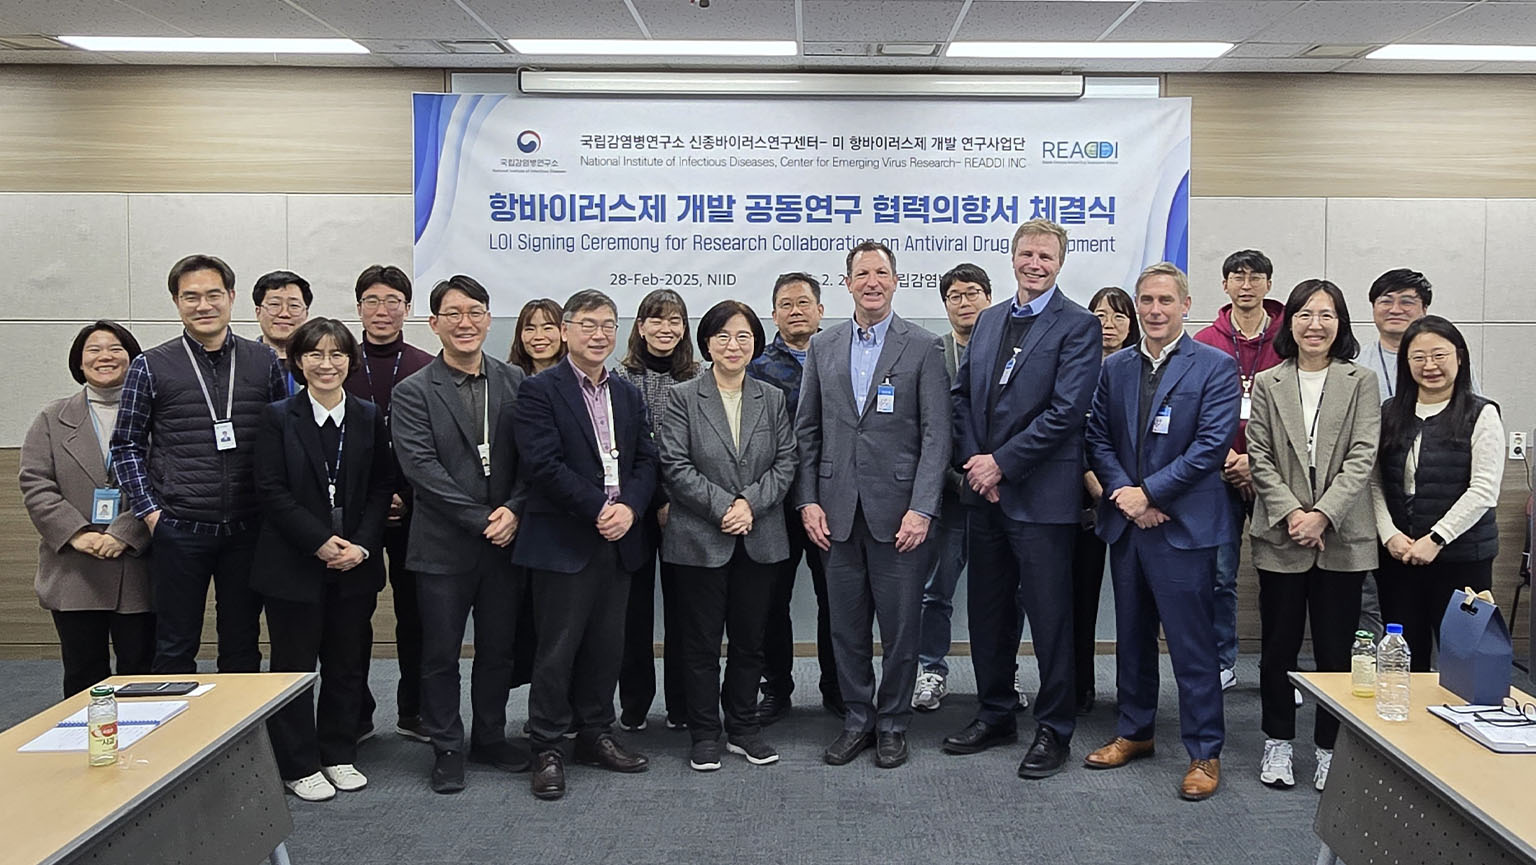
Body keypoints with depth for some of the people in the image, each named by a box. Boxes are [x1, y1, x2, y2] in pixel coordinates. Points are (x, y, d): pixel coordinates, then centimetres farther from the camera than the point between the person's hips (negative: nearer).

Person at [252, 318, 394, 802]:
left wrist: (361, 545, -10)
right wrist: (321, 541, -16)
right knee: (294, 666, 5)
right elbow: (272, 491, -8)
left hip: (356, 564, 3)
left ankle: (339, 755, 24)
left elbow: (382, 488, 3)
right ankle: (299, 766, 17)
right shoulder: (278, 417, -2)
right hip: (294, 564, -3)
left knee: (348, 664, 10)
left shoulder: (369, 418, 6)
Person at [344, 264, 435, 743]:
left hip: (412, 511, 0)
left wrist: (409, 496, -9)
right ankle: (355, 713, 18)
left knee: (414, 612, 7)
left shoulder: (427, 370, 3)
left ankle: (413, 712, 19)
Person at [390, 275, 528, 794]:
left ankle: (490, 737, 31)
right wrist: (481, 520, -17)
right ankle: (446, 749, 22)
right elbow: (423, 471, -13)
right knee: (441, 655, 8)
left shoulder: (514, 383, 5)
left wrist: (512, 510, -13)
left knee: (498, 650, 14)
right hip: (443, 548, -3)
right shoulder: (413, 393, -5)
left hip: (505, 539, 3)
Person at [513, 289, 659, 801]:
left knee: (606, 646, 12)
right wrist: (599, 508, -18)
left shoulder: (628, 394, 15)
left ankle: (596, 736, 25)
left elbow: (646, 461, 9)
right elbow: (543, 464, -15)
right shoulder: (540, 391, -5)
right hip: (563, 542, -6)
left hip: (618, 540, 6)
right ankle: (546, 750, 10)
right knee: (557, 649, -1)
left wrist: (629, 507, -10)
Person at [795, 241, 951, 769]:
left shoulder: (924, 348, -1)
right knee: (846, 626, 10)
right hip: (838, 512, 3)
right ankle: (857, 720, 25)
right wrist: (808, 500, 1)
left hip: (897, 512, -3)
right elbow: (807, 430, 11)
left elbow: (936, 434, -5)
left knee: (900, 627, 5)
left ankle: (892, 724, 21)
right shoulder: (823, 347, 9)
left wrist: (921, 508, -14)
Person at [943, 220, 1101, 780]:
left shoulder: (1079, 326, -7)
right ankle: (995, 715, 29)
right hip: (986, 490, 7)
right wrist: (973, 461, -2)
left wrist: (1001, 462, -15)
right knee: (988, 612, 15)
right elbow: (963, 394, 13)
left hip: (1041, 495, -6)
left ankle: (1054, 730, 15)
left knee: (1050, 617, 2)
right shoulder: (989, 320, 14)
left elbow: (1066, 411, -15)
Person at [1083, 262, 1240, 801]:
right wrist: (1123, 494, -9)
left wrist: (1149, 492, -15)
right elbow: (1098, 438, 7)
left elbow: (1212, 444, -12)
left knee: (1192, 644, -1)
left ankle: (1204, 752, 10)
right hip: (1125, 521, 5)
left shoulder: (1215, 367, -4)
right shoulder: (1114, 368, 10)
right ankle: (1134, 732, 30)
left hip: (1183, 523, -5)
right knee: (1131, 636, 16)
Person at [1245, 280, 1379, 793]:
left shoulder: (1361, 383, 3)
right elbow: (1260, 458, 1)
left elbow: (1362, 457, -5)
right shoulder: (1267, 384, 6)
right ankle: (1277, 742, 22)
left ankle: (1330, 749, 17)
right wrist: (1290, 514, -12)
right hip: (1281, 537, 1)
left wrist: (1322, 514, -15)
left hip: (1341, 538, -1)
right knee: (1278, 645, 8)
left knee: (1335, 649, 5)